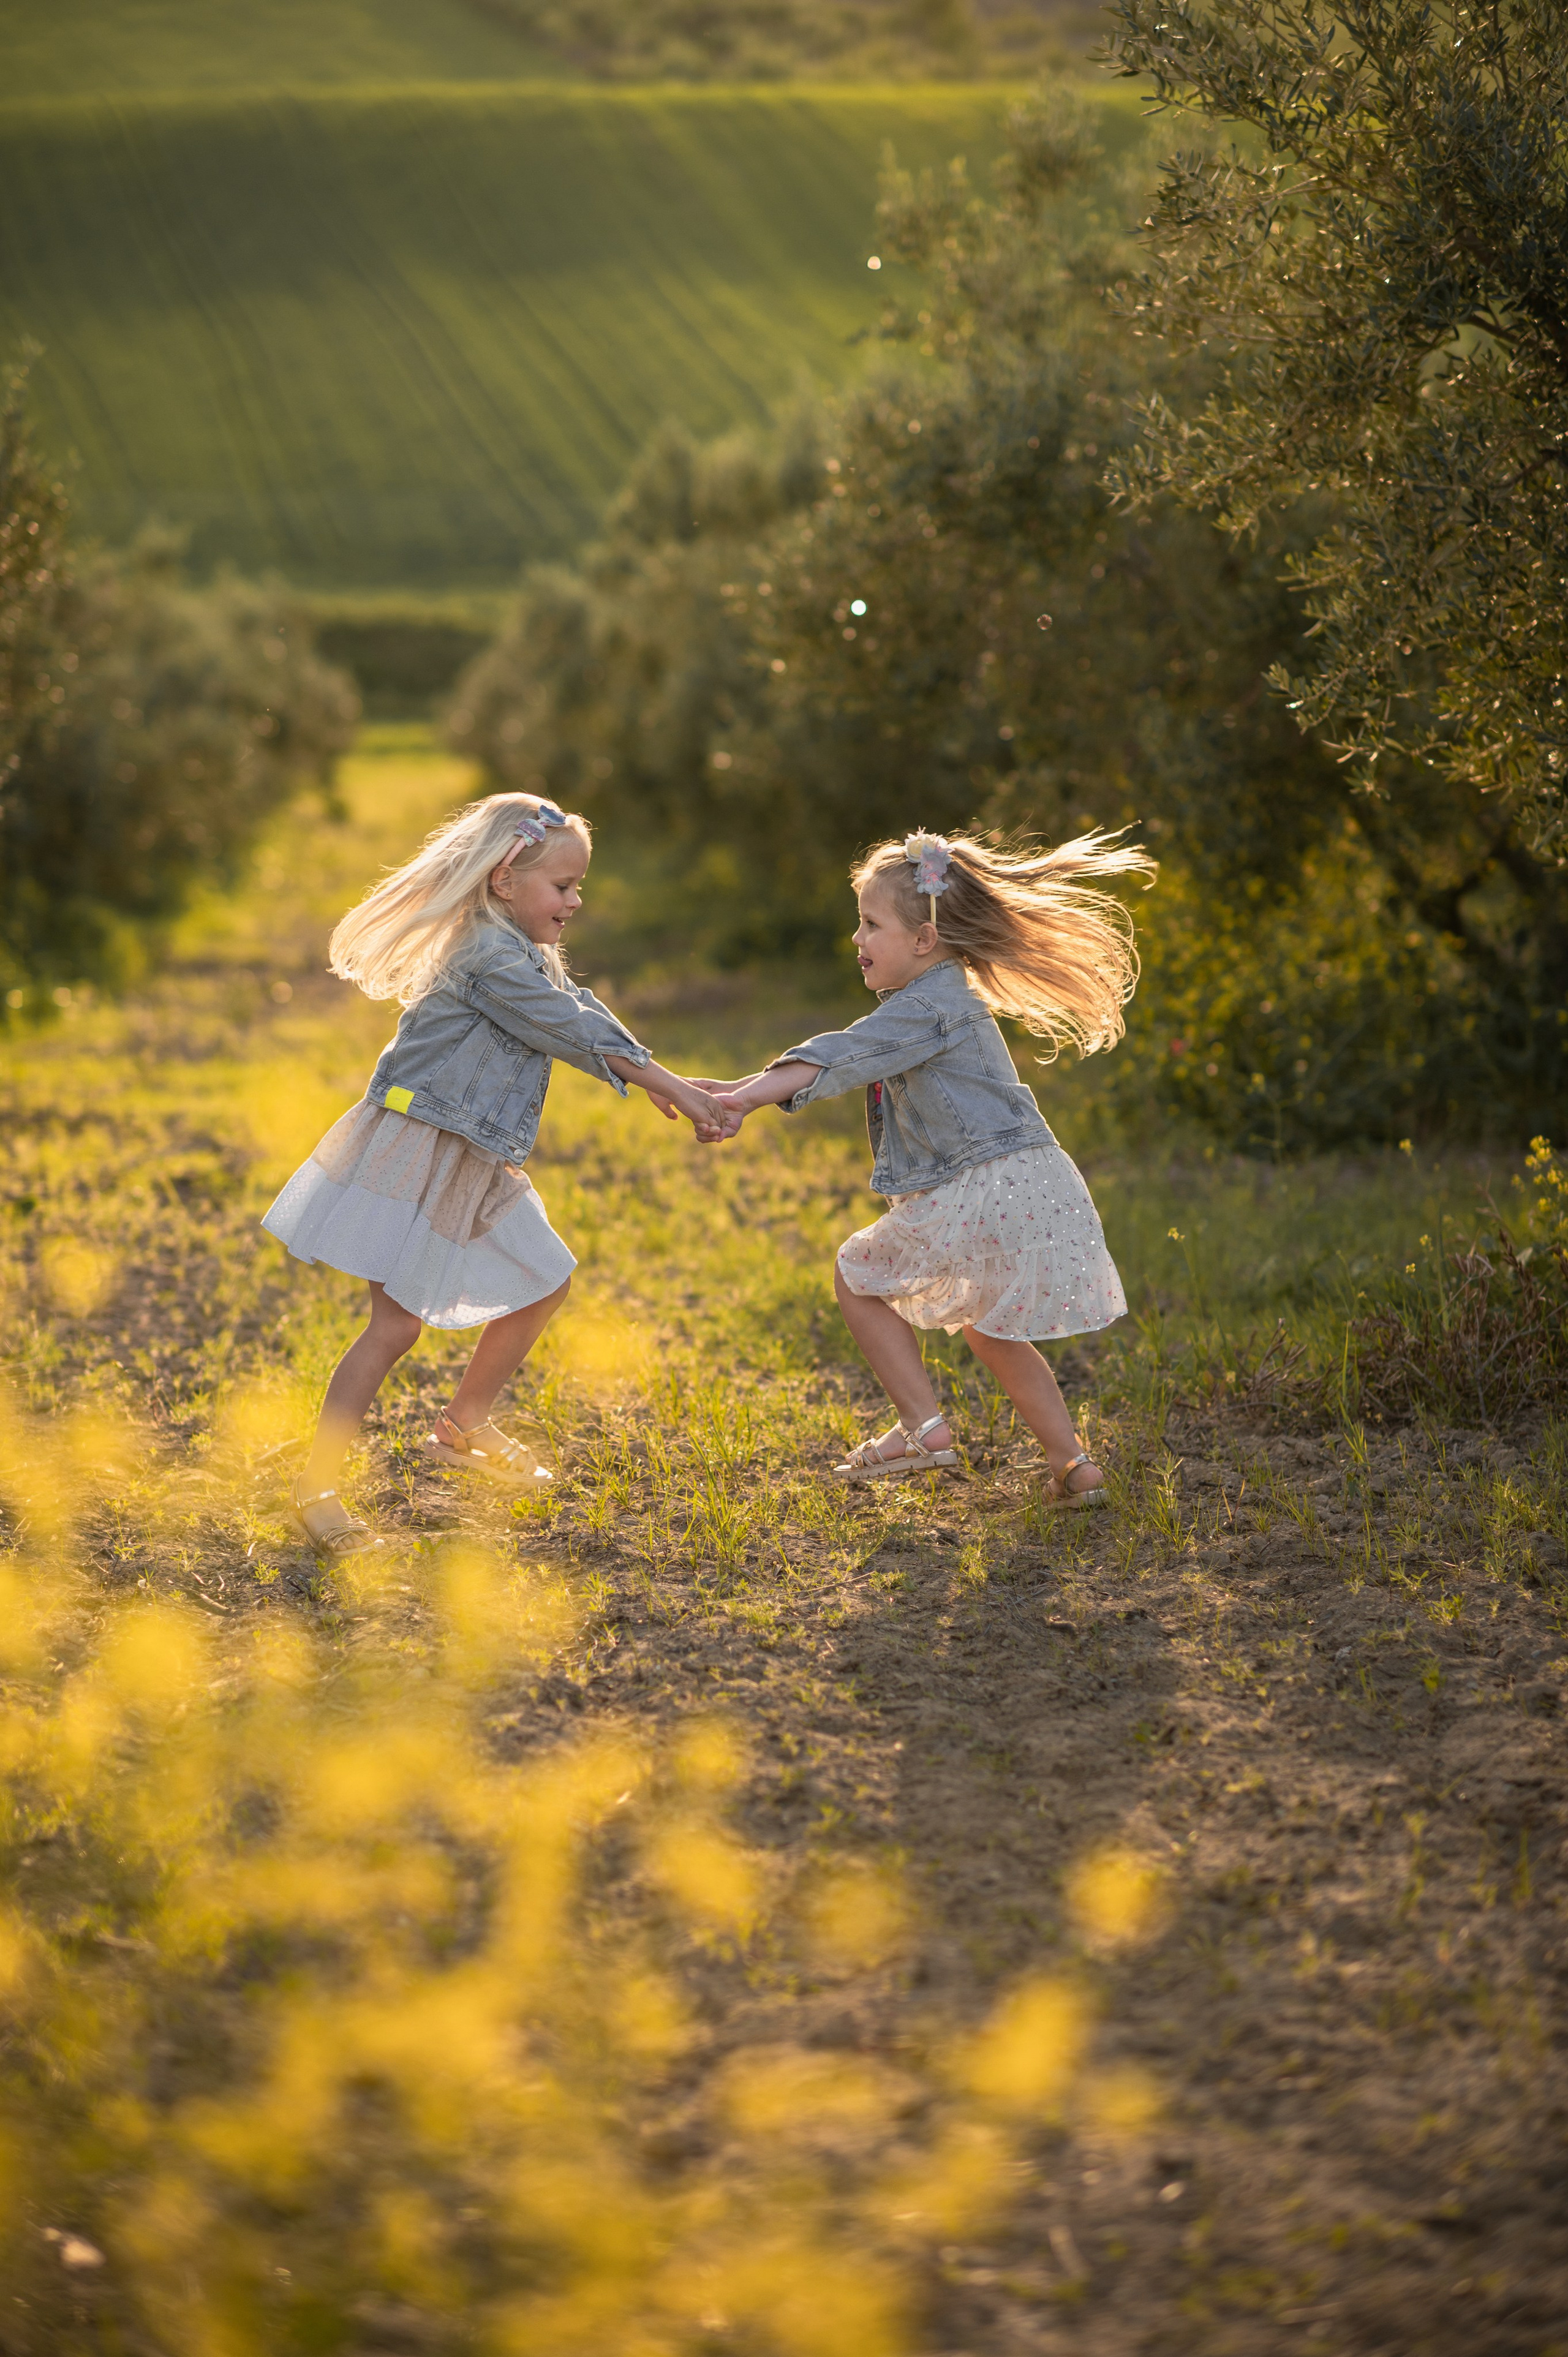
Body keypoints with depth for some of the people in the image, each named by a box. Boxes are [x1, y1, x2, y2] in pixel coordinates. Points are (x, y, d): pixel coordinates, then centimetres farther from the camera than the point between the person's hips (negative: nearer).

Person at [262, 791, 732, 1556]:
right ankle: (315, 1487, -7)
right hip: (414, 1157, -10)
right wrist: (672, 1086, -15)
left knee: (545, 1284, 15)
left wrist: (675, 1092, 8)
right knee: (398, 1322, -12)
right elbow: (574, 1032, -19)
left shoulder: (530, 959, 15)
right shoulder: (492, 960, -18)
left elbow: (586, 1018, 14)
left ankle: (464, 1426, 31)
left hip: (474, 1167, 10)